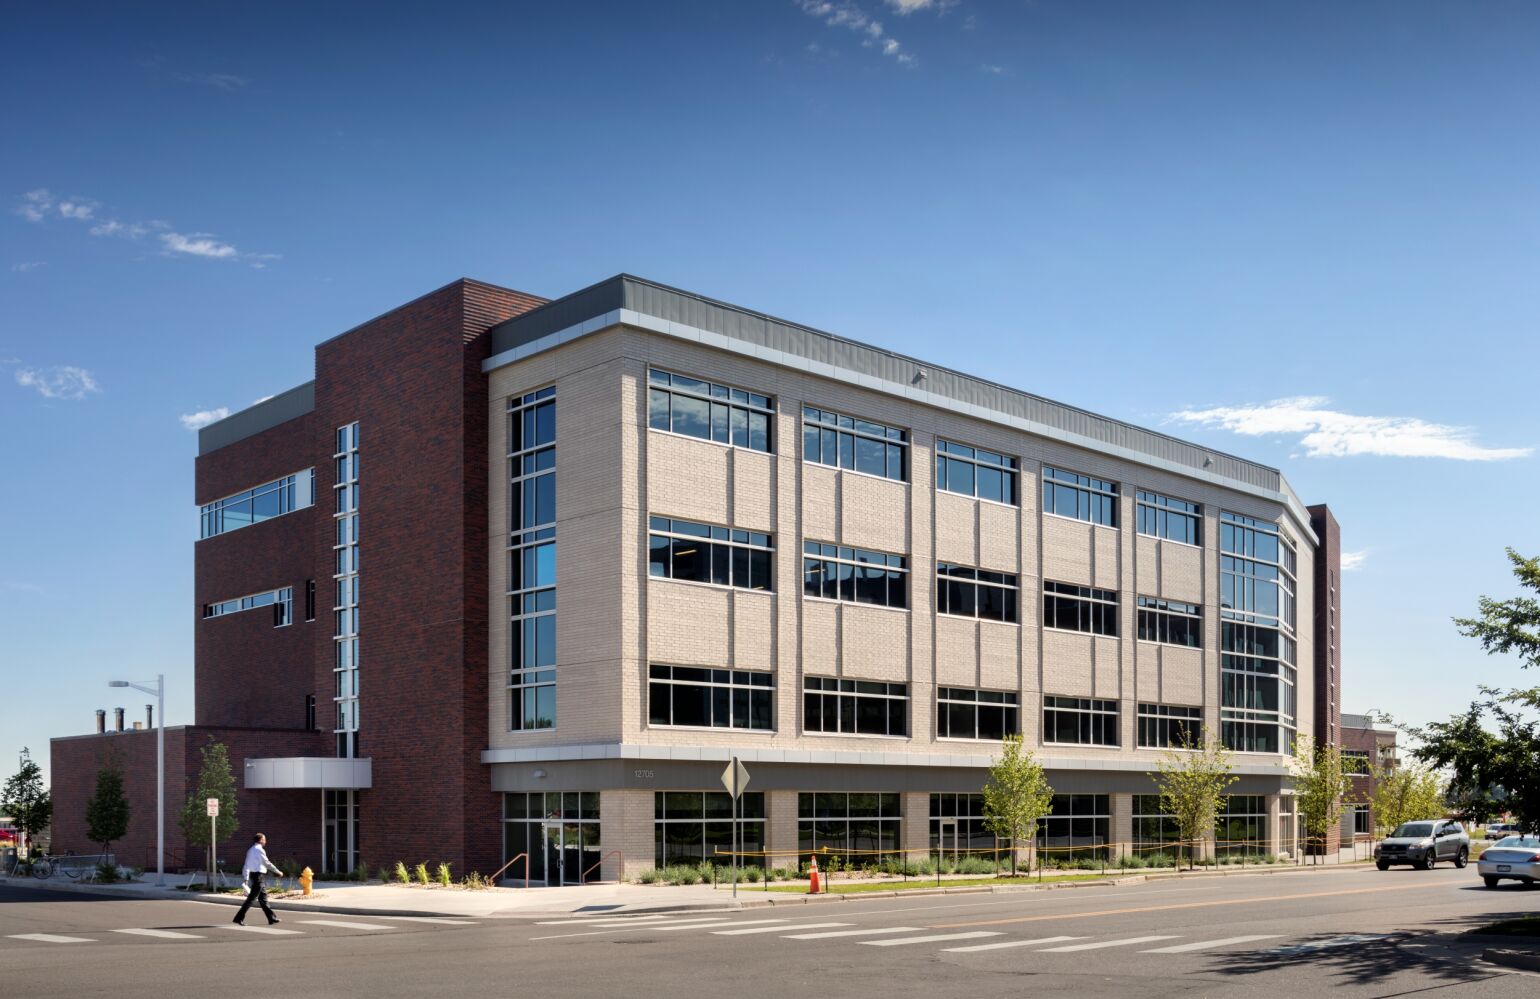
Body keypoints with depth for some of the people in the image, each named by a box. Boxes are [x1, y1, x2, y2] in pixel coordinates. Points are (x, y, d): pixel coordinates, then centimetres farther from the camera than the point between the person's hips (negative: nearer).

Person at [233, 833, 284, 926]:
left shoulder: (251, 850, 14)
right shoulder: (259, 850, -12)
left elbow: (246, 865, 13)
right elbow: (267, 863, -12)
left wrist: (246, 878, 14)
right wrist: (278, 872, -3)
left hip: (252, 875, 10)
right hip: (258, 875, -10)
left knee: (263, 896, 13)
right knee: (252, 898, -7)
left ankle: (271, 918, 19)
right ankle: (239, 918, -8)